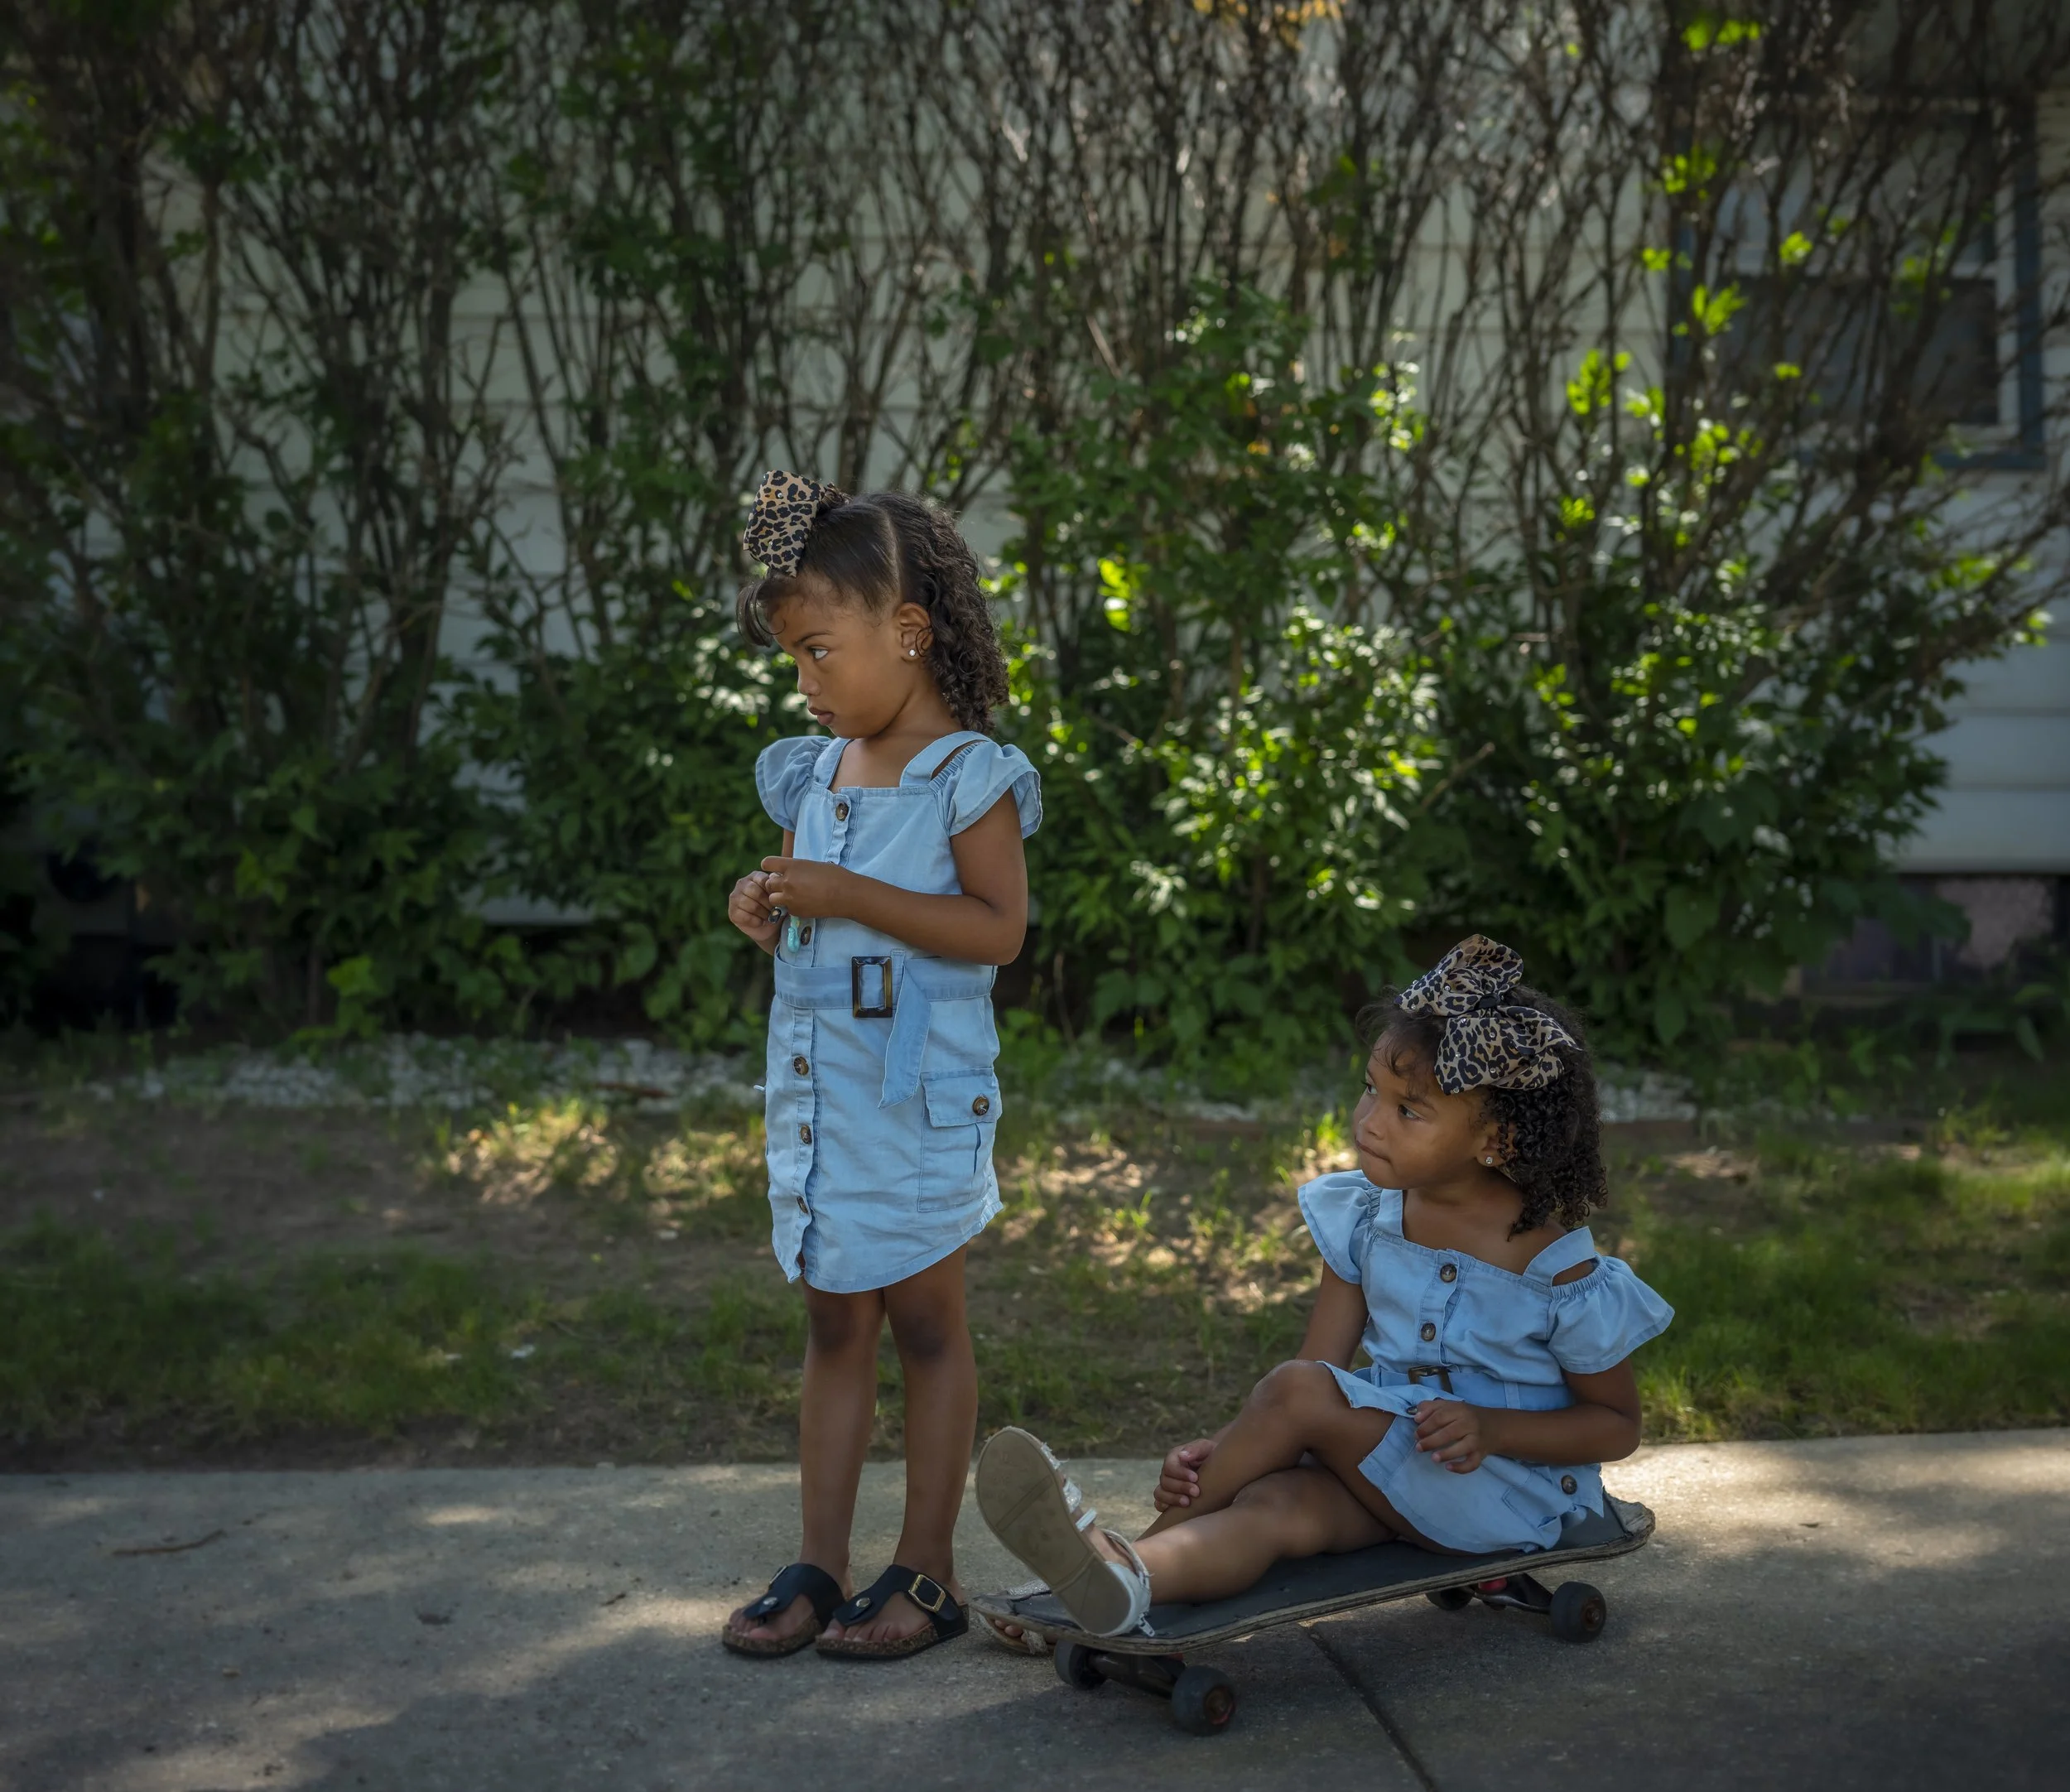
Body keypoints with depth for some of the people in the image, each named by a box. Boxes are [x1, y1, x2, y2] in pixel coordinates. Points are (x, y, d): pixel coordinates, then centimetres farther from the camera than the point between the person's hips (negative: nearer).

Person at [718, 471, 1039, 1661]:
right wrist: (772, 916, -3)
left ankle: (929, 1573, 13)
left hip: (921, 1092, -6)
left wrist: (849, 896, -22)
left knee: (927, 1323, 4)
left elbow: (999, 927, -18)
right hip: (816, 1089, 6)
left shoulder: (970, 776, -10)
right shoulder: (811, 774, 10)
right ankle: (822, 1567, 17)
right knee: (836, 1323, 11)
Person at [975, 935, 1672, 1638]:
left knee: (1298, 1395, -27)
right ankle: (1119, 1578, -58)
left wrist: (1489, 1427, -21)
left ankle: (1140, 1538, -17)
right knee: (1280, 1506, -32)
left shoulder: (1558, 1272, -14)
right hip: (1386, 1464, 4)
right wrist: (1229, 1449, -18)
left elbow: (1617, 1423, -4)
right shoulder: (1366, 1218, 1)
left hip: (1509, 1486, -4)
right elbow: (1324, 1361, -1)